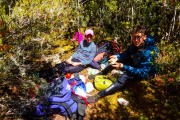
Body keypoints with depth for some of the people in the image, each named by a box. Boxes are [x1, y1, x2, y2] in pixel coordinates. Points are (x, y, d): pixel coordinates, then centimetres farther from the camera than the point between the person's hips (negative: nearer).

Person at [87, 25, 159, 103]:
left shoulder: (148, 53, -35)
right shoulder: (135, 43, -15)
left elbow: (142, 73, -35)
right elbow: (127, 53, 2)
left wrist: (123, 67, -40)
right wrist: (117, 57, -19)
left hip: (145, 73, -8)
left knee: (125, 76, -34)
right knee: (115, 60, 0)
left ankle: (99, 95, -35)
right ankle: (101, 74, 16)